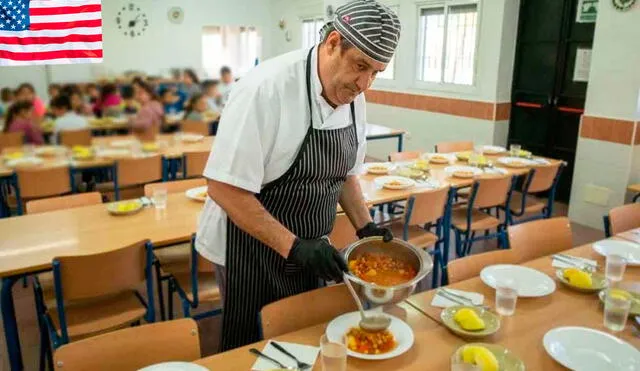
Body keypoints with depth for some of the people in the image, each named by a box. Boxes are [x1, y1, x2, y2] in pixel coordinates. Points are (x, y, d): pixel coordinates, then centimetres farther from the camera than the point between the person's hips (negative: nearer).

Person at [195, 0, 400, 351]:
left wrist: (365, 228, -1)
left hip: (307, 249, 7)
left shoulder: (352, 97, -2)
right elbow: (223, 188, -26)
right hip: (252, 249, -6)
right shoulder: (267, 88, -25)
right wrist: (294, 246, -28)